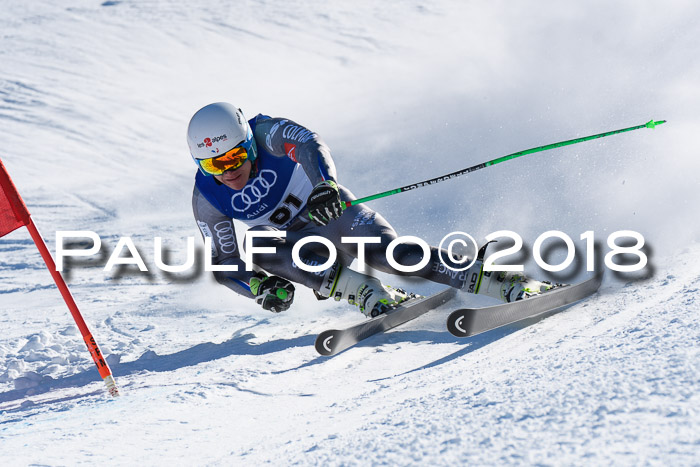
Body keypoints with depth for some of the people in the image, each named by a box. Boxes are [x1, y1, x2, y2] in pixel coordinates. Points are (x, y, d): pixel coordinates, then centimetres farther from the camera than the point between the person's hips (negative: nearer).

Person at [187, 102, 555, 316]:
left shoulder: (264, 132, -20)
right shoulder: (207, 200, -11)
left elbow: (308, 144, -40)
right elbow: (225, 263, -7)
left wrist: (325, 184, -61)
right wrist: (259, 286, -29)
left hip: (332, 208, -3)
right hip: (300, 240, 3)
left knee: (384, 252, -32)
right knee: (258, 246, -30)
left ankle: (511, 287, -41)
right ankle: (376, 299, -42)